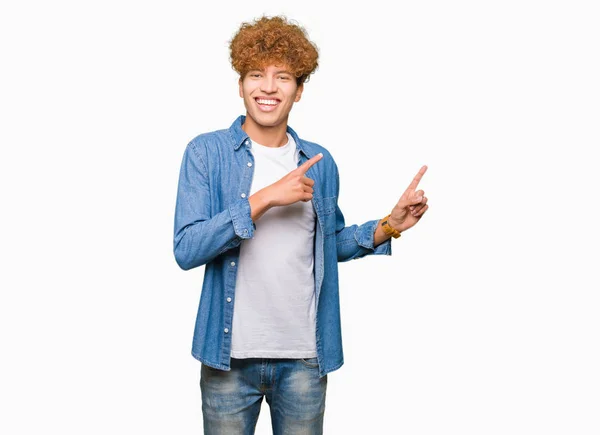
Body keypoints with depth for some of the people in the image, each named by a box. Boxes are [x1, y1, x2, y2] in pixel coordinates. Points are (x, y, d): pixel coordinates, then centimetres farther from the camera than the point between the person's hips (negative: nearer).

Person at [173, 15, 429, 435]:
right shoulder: (207, 152, -6)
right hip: (231, 357, -3)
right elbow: (186, 250, -15)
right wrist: (264, 198, -21)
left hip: (305, 357, 3)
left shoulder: (320, 163, 5)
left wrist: (389, 226, 2)